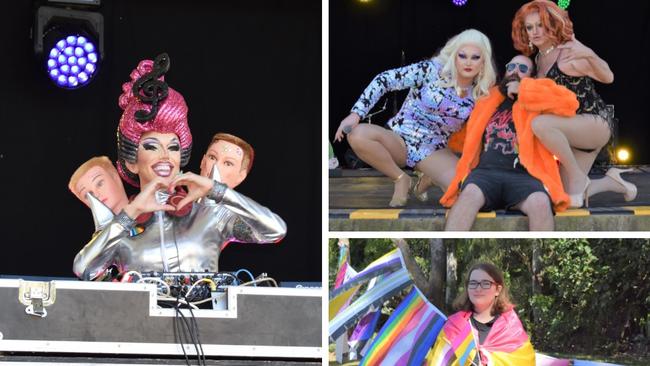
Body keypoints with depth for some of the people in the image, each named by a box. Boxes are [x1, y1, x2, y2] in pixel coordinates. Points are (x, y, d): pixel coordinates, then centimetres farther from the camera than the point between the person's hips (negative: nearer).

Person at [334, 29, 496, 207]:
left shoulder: (479, 92, -1)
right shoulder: (432, 70, -12)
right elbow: (384, 80, -14)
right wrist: (356, 113, -24)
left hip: (435, 150, 2)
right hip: (400, 140, -2)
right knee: (358, 134, -34)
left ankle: (431, 179, 9)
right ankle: (401, 179, -9)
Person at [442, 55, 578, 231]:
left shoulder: (537, 100, 17)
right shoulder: (486, 103, 27)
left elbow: (569, 102, -3)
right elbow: (469, 139, 39)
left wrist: (524, 90, 1)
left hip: (522, 175, -1)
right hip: (485, 172, 2)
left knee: (541, 203, -36)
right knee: (469, 194, -35)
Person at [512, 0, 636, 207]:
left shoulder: (569, 52, -14)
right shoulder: (539, 58, 8)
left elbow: (608, 78, -19)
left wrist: (589, 55, -37)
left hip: (597, 123, -8)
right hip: (575, 129, 8)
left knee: (541, 124, -35)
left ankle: (577, 176, -15)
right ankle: (613, 182, 27)